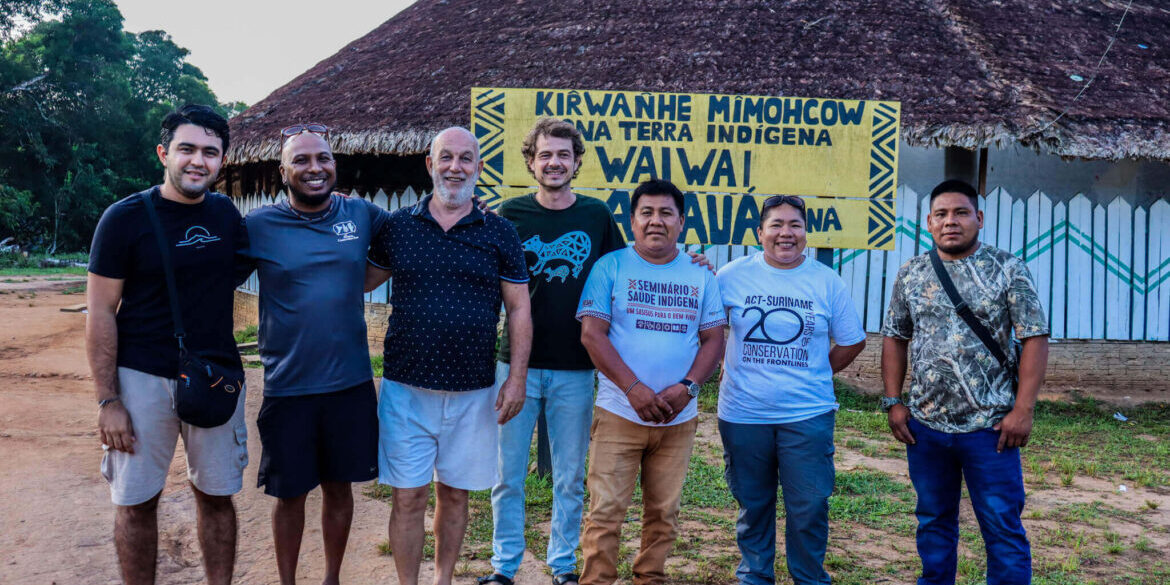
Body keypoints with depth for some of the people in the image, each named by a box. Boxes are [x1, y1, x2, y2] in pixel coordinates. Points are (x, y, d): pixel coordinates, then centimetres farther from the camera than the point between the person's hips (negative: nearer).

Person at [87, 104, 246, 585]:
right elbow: (101, 312, -7)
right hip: (142, 378, -3)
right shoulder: (125, 217, -8)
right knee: (137, 502, 5)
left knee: (216, 494, 10)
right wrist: (107, 400, -11)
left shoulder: (226, 213, 4)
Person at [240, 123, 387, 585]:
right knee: (290, 494, 11)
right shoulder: (259, 226, -7)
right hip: (288, 388, -2)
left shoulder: (361, 214, 1)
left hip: (351, 382, 2)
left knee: (339, 486, 15)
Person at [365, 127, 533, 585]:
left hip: (473, 392, 0)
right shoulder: (397, 226, 3)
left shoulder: (499, 233, 1)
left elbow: (518, 309, 3)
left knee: (454, 494, 13)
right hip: (406, 388, 0)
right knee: (408, 496, 5)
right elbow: (361, 281, 14)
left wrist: (517, 378, -4)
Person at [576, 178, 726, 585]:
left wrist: (686, 387, -12)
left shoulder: (700, 276, 7)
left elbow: (713, 340, 6)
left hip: (679, 418, 3)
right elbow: (592, 334, -8)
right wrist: (634, 390, -17)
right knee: (606, 512, -2)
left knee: (664, 513, 12)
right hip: (619, 414, -3)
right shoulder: (610, 267, -2)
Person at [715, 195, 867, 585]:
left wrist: (815, 375, 6)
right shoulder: (733, 275, -1)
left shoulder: (827, 282, 1)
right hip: (743, 414, 0)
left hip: (808, 415, 0)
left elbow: (852, 341, 10)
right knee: (752, 505, 14)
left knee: (809, 507, 4)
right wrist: (728, 366, 2)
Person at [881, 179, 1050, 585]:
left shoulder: (1008, 270, -4)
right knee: (933, 522, 16)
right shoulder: (911, 274, 6)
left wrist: (1022, 409, -13)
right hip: (925, 425, 4)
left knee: (1003, 528, 1)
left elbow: (1035, 339, -6)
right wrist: (894, 402, 3)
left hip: (990, 426, -3)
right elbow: (894, 339, 11)